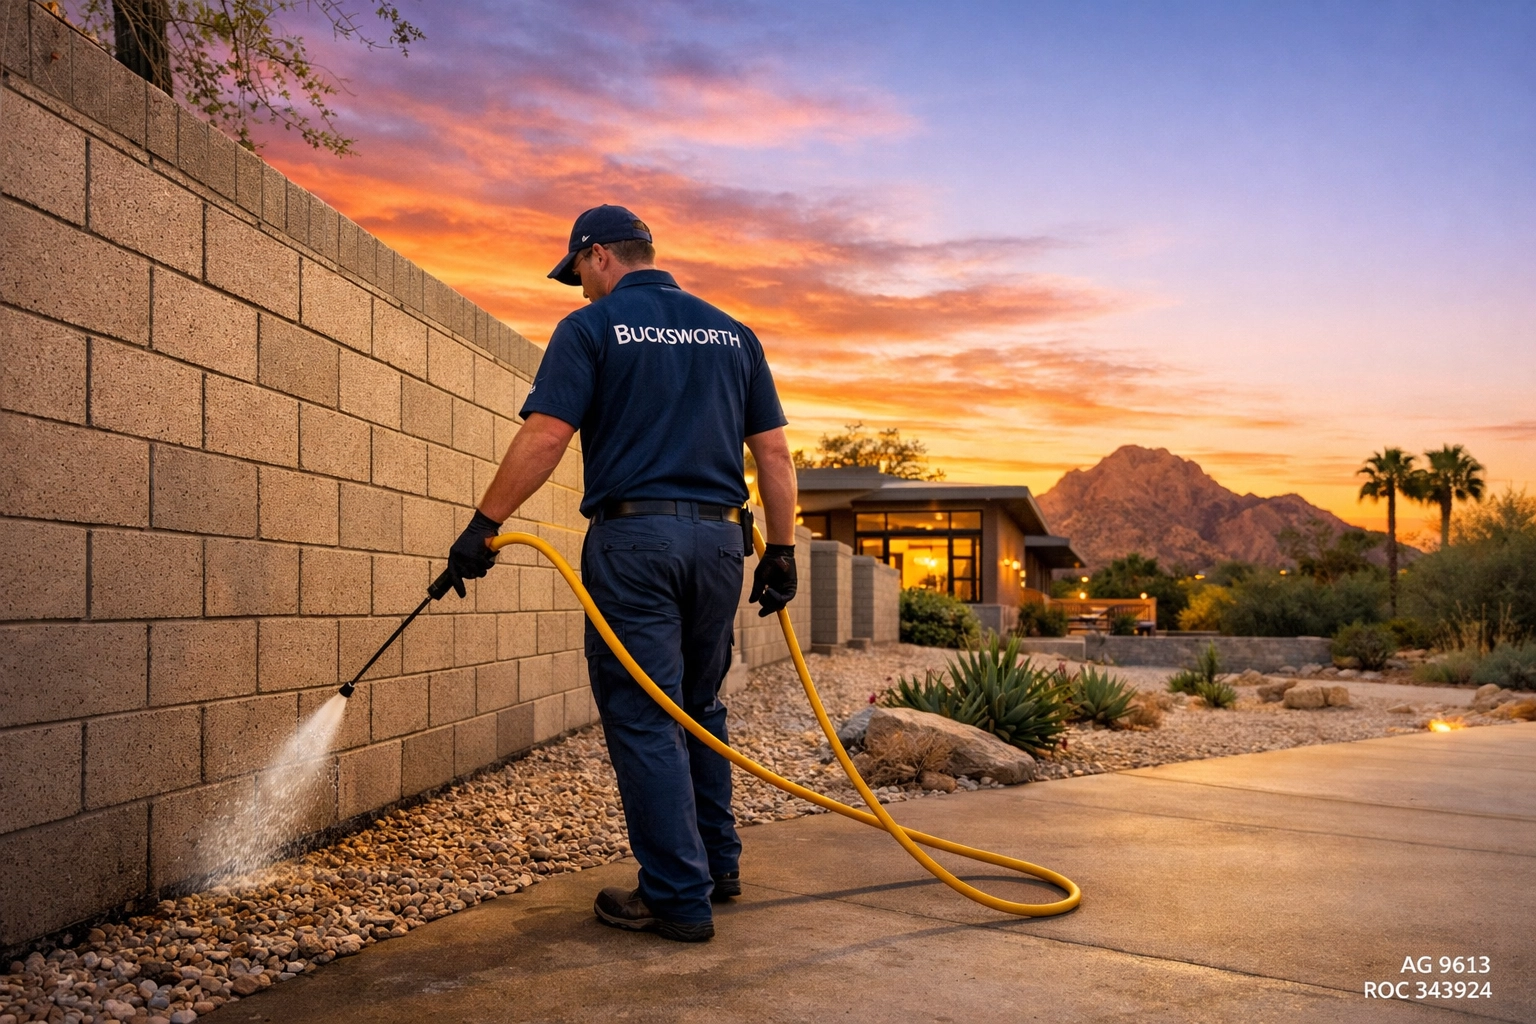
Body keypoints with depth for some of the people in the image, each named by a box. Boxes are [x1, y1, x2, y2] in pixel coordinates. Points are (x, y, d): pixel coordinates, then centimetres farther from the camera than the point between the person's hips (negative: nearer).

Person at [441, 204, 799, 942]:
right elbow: (773, 451, 9)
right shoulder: (732, 333, 14)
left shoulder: (591, 328, -1)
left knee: (643, 720, 1)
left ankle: (679, 898, 4)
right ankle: (719, 864, 27)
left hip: (633, 535, -5)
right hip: (718, 537, 6)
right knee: (700, 709, 20)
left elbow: (544, 438, -11)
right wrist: (781, 551, 12)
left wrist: (484, 524, -7)